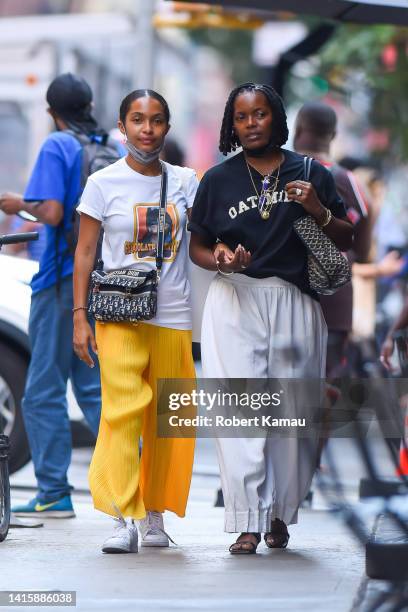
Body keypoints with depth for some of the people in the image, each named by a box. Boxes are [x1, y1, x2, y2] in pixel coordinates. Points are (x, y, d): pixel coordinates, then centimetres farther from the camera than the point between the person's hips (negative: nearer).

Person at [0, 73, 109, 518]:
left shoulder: (56, 147, -9)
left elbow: (52, 212, -19)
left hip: (65, 278, -6)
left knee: (44, 392, 1)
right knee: (93, 386, 14)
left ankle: (53, 494, 1)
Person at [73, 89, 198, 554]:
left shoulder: (185, 181, 9)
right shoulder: (104, 183, 2)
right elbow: (84, 253, 3)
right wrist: (79, 316, -3)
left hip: (173, 316, 3)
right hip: (120, 315, -3)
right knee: (122, 410, -15)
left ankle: (155, 514, 14)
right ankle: (124, 520, -18)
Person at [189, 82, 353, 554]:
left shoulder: (311, 175, 8)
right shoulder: (218, 179, 9)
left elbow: (345, 241, 12)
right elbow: (197, 247, 14)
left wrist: (319, 212, -8)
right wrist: (220, 260, -8)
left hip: (294, 303, 0)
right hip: (235, 302, 0)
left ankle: (280, 513, 16)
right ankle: (248, 523, -11)